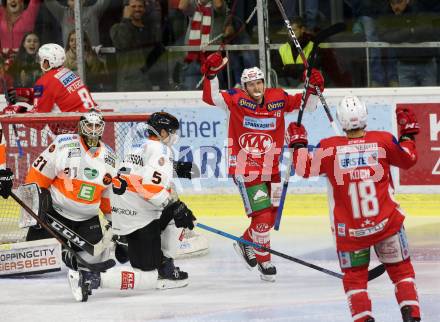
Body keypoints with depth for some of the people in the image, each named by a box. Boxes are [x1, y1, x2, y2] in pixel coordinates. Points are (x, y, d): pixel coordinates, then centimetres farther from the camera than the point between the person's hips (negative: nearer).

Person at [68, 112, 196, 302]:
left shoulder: (139, 148, 23)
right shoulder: (160, 149, -7)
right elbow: (152, 186, -23)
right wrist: (176, 207, -17)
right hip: (140, 221, -10)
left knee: (176, 213, 26)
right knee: (149, 278, -6)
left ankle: (166, 267, 22)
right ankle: (91, 280, -19)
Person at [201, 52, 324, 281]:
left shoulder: (278, 99, -1)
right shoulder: (236, 100, -10)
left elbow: (306, 105, 4)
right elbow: (211, 97, -19)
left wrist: (313, 89, -15)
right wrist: (212, 73, -33)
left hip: (270, 168, 5)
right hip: (244, 168, -5)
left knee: (271, 215, 16)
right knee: (262, 216, -10)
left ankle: (246, 245, 41)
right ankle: (264, 262, 7)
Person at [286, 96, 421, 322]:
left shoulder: (329, 148, -9)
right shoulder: (383, 141, -7)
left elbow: (305, 169, 3)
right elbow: (409, 159, 9)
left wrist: (298, 143, 19)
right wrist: (407, 132, 24)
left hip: (350, 231, 0)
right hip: (387, 224, 0)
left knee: (354, 276, 13)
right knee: (401, 269, 14)